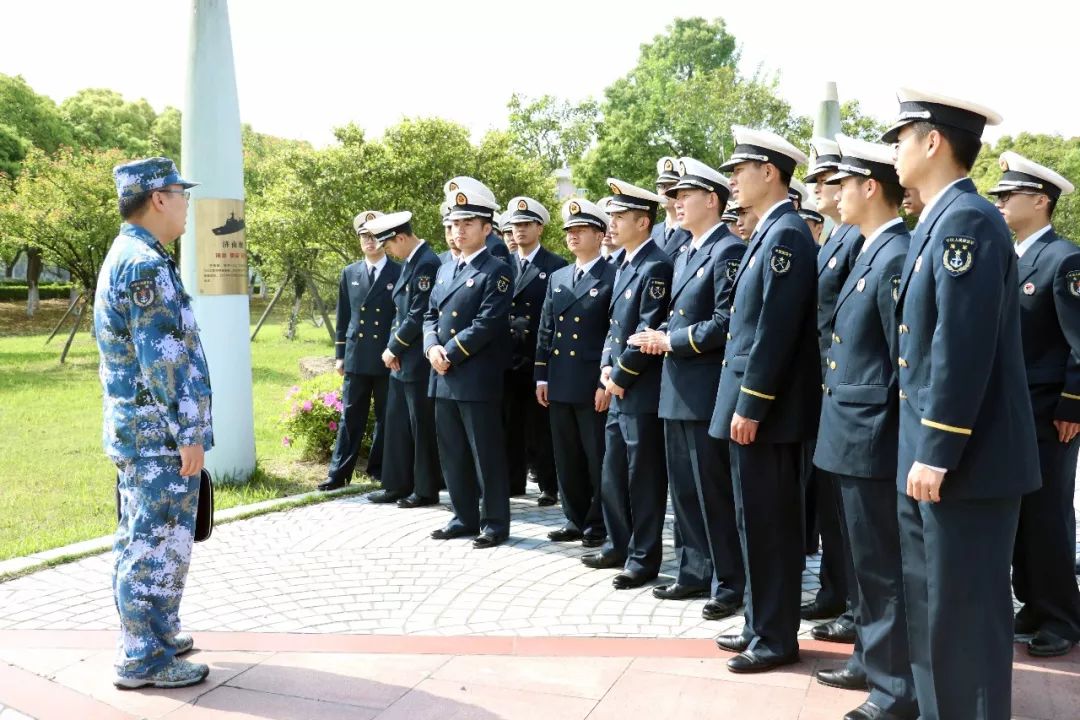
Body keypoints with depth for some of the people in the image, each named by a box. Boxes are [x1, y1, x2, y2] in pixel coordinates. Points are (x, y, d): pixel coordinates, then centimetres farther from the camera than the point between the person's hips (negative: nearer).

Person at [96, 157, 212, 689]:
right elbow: (163, 360, -22)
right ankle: (144, 659, 7)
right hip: (159, 433, -10)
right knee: (160, 545, -2)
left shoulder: (123, 257, 15)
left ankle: (144, 636, 30)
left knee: (139, 540, 18)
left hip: (134, 430, 10)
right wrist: (188, 434, -19)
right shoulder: (146, 264, -18)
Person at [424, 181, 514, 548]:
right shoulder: (445, 269, 17)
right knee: (452, 453, 13)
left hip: (478, 378, -8)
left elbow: (487, 323, -16)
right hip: (444, 378, 8)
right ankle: (464, 517, 24)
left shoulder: (496, 271, -7)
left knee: (486, 454, 0)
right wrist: (432, 348, -4)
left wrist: (451, 353, -15)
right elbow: (430, 316, 16)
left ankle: (495, 523, 9)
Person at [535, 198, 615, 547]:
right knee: (567, 460, 12)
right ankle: (576, 520, 23)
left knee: (598, 459, 3)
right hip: (560, 385, 7)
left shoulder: (613, 277, -6)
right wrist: (542, 377, 9)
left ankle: (600, 525, 13)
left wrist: (607, 383, -15)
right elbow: (545, 331, 15)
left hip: (594, 386, -6)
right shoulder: (557, 278, 15)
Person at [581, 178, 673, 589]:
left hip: (642, 393, -9)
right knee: (613, 475, 17)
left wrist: (620, 377, -12)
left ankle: (644, 559, 12)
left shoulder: (655, 266, -16)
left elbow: (649, 333, -20)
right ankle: (619, 546, 30)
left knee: (644, 478, 1)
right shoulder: (625, 264, 14)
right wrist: (606, 367, 4)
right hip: (620, 391, 10)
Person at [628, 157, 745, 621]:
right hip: (676, 389, 9)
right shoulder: (684, 256, 18)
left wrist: (671, 341, -14)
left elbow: (726, 323, -19)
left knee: (714, 491, -2)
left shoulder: (729, 250, -11)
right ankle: (695, 573, 26)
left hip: (706, 391, -9)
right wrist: (659, 336, 1)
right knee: (684, 490, 15)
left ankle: (729, 584, 10)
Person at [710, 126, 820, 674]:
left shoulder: (787, 234, -15)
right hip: (754, 403, 10)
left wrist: (749, 407, -20)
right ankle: (762, 626, 26)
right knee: (757, 521, 15)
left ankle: (777, 638, 10)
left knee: (768, 523, -1)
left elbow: (776, 330, -21)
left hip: (766, 408, -10)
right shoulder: (768, 234, 16)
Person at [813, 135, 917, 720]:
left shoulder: (897, 257, -17)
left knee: (885, 568, 1)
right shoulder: (867, 253, 14)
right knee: (864, 562, 20)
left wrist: (904, 446, -16)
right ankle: (871, 660, 35)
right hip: (850, 437, 10)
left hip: (871, 441, -10)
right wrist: (835, 427, 17)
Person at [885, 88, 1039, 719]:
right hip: (932, 454, 10)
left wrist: (936, 453, -21)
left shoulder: (966, 219, -15)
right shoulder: (942, 220, 15)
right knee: (931, 609, 17)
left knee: (965, 614, 0)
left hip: (963, 460, -10)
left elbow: (964, 349, -22)